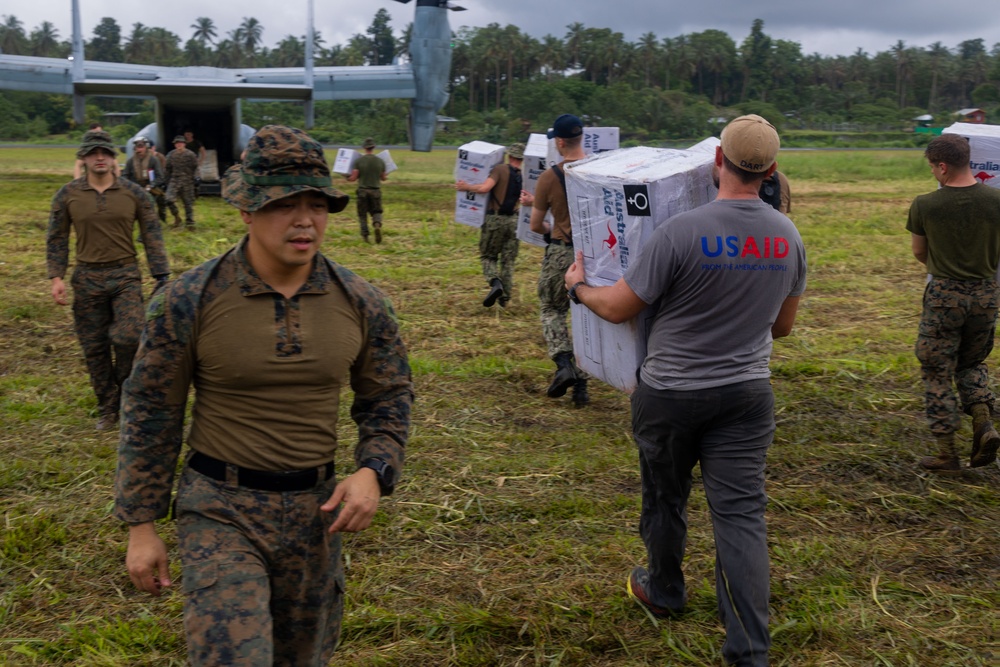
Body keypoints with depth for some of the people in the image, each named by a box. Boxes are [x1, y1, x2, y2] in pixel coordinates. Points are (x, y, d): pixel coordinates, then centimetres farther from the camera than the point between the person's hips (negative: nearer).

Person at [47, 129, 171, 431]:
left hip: (126, 275, -1)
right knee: (94, 347, 6)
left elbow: (152, 236, 2)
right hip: (87, 278, 1)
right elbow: (57, 239, 6)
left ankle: (125, 393, 13)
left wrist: (161, 277, -4)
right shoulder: (67, 195, 1)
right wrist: (56, 277, -4)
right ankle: (107, 408, 21)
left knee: (127, 337, -15)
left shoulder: (133, 193, 1)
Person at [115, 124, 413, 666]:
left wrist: (373, 472, -11)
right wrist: (141, 526, -2)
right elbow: (150, 416, -4)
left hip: (315, 510, 4)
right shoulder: (187, 301, -13)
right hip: (221, 511, -3)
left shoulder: (360, 303, -5)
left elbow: (388, 399, 7)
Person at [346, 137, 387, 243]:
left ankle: (365, 236, 7)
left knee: (362, 214, 9)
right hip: (376, 190, 1)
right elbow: (383, 178, 11)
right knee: (376, 211, 11)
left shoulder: (359, 160, -5)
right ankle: (377, 224, -19)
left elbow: (353, 178, -7)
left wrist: (348, 178, 15)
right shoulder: (380, 161, 0)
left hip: (363, 190, -1)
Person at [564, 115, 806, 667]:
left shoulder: (681, 232, -20)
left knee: (664, 499, 18)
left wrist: (578, 287, 10)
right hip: (748, 390, 4)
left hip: (672, 393, -3)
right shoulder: (789, 238, -3)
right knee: (741, 512, 3)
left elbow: (618, 308, -10)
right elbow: (782, 326, 11)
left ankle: (664, 593, 42)